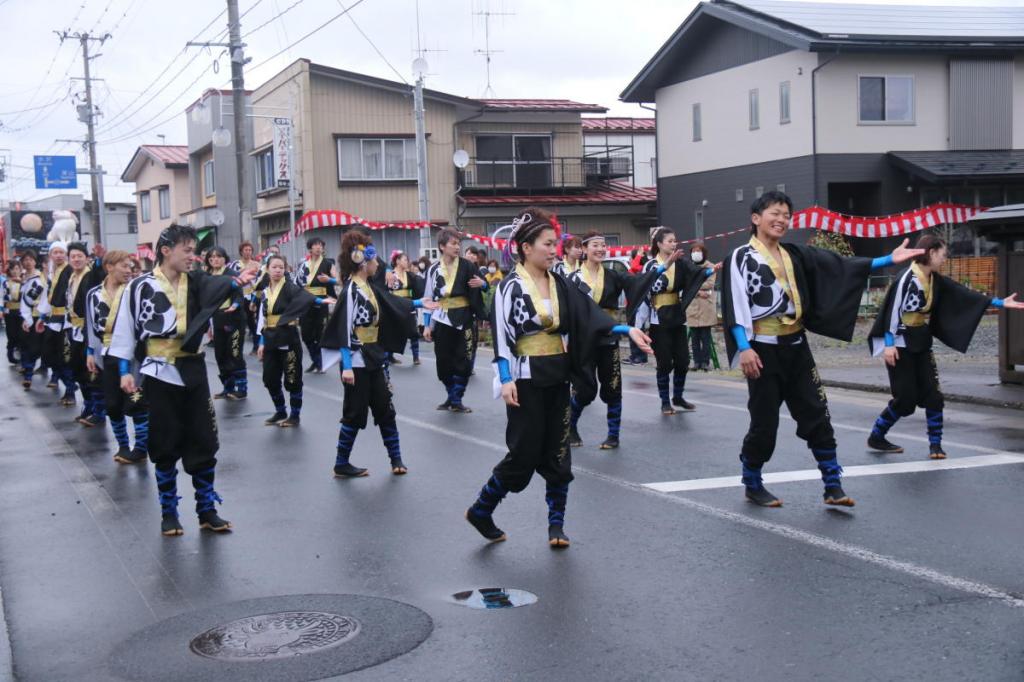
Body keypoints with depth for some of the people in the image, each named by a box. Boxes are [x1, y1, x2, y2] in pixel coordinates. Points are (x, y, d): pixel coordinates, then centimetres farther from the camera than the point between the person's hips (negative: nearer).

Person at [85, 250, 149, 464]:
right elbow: (91, 325, 12)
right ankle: (123, 445, 24)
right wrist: (90, 352, 8)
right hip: (106, 357, 4)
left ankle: (141, 447, 6)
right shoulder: (94, 294, 6)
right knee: (112, 405, 9)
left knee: (136, 402, -4)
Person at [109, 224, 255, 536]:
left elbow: (216, 286, -17)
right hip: (159, 374, -3)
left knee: (203, 443, 5)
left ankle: (207, 510, 16)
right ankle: (169, 512, 19)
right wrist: (125, 371, -5)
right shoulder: (141, 286, -5)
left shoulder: (195, 282, 3)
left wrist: (235, 282, -38)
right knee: (165, 446, 6)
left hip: (192, 370, 3)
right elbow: (125, 329, -2)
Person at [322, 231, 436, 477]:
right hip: (356, 360, -8)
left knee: (385, 408, 12)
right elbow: (344, 330, -21)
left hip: (374, 357, 8)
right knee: (355, 412, 0)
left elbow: (392, 303, 25)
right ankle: (341, 464, 13)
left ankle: (396, 458, 21)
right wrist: (346, 366, -24)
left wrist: (420, 303, 29)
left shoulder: (369, 286, 7)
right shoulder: (351, 290, -18)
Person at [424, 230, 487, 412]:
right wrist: (427, 325, 4)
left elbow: (483, 284, 6)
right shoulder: (433, 269, 2)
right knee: (444, 361, 5)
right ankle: (451, 396, 22)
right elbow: (429, 298, 6)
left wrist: (482, 283, -19)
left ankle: (456, 400, 7)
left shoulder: (467, 266, -3)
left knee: (463, 361, -3)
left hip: (463, 318, -1)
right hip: (441, 320, 2)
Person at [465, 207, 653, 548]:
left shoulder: (560, 284, 7)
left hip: (557, 377, 6)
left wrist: (628, 330, -12)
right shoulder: (511, 286, -9)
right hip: (526, 379, -6)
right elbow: (502, 336, -13)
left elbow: (589, 316, 0)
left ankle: (556, 525, 14)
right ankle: (480, 509, 16)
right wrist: (506, 379, -22)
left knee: (557, 454, 5)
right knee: (524, 454, -2)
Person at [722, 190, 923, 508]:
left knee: (816, 415, 2)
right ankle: (752, 485, 20)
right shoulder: (741, 257, -5)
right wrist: (744, 348, -23)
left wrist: (888, 260, -2)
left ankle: (833, 487, 7)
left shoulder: (794, 255, 12)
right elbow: (735, 304, -13)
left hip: (796, 347, 6)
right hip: (763, 350, -6)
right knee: (764, 422, 1)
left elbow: (841, 266, 6)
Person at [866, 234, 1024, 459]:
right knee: (905, 399, -5)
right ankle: (876, 437, 11)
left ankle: (935, 445, 8)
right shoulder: (906, 278, -17)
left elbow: (965, 295, 8)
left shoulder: (936, 281, 6)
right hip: (900, 346, -7)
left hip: (921, 345, 7)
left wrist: (1000, 303, 6)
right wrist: (888, 344, -21)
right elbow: (892, 310, -18)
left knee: (933, 395, 0)